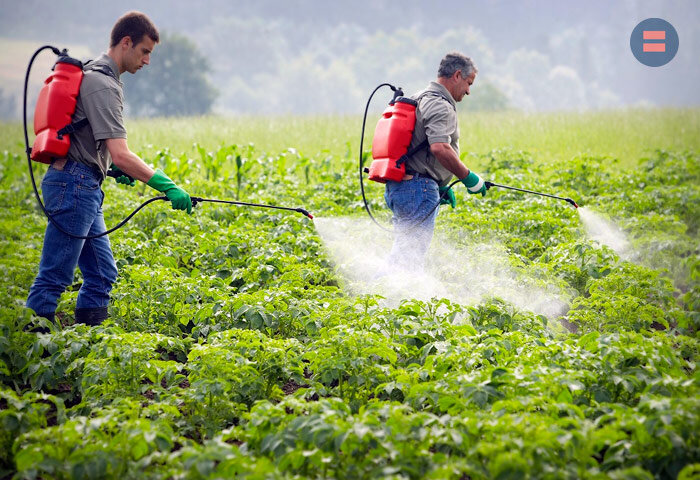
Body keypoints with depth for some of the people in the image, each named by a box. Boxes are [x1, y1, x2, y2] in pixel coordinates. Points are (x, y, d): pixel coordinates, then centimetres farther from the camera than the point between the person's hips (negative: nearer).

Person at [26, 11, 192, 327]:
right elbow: (120, 155, -24)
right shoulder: (102, 85, -16)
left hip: (85, 187, 11)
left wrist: (113, 169, 13)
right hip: (74, 185, -11)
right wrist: (167, 187, -23)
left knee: (102, 273, 12)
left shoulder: (97, 75, 17)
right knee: (54, 277, -8)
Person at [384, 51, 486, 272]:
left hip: (398, 186, 10)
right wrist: (468, 177, -19)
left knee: (402, 253, 15)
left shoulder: (419, 100, 20)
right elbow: (440, 148, -29)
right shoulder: (440, 106, -13)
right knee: (411, 256, -10)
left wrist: (441, 186, 25)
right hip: (419, 190, -10)